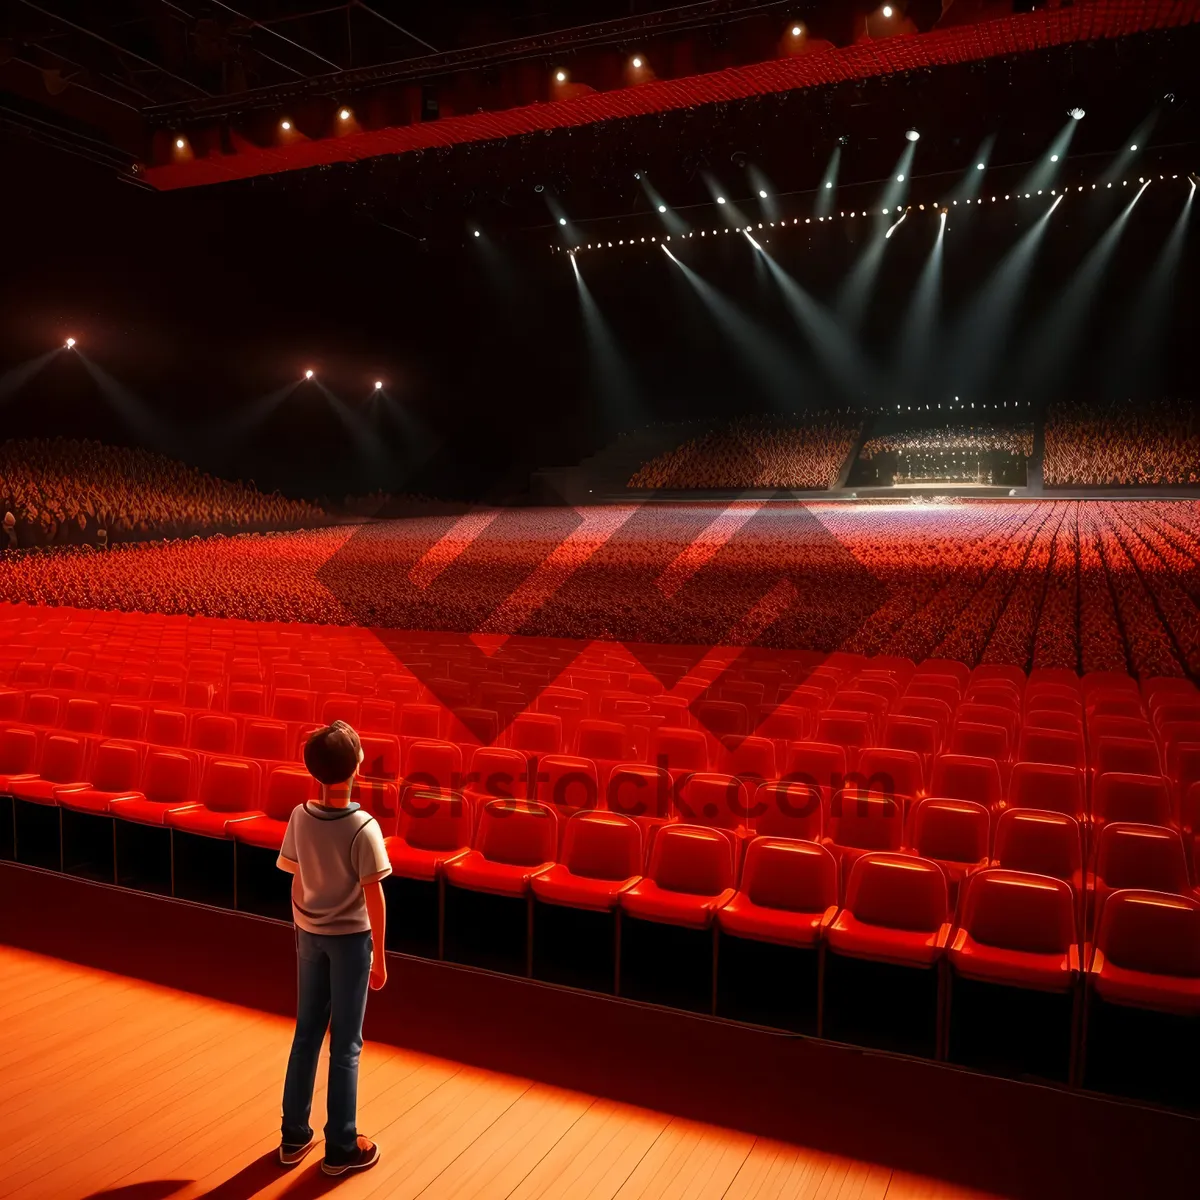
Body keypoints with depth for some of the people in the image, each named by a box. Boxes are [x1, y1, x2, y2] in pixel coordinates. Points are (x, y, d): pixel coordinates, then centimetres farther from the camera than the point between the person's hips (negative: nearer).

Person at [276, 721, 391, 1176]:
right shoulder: (362, 827, -23)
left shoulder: (299, 817, -7)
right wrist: (379, 956, -7)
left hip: (310, 934, 5)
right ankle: (341, 1148, 19)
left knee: (307, 1033, 18)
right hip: (350, 938, -5)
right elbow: (373, 896, -18)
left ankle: (294, 1136, 30)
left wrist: (303, 930, 16)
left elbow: (297, 880, 3)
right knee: (345, 1044, 7)